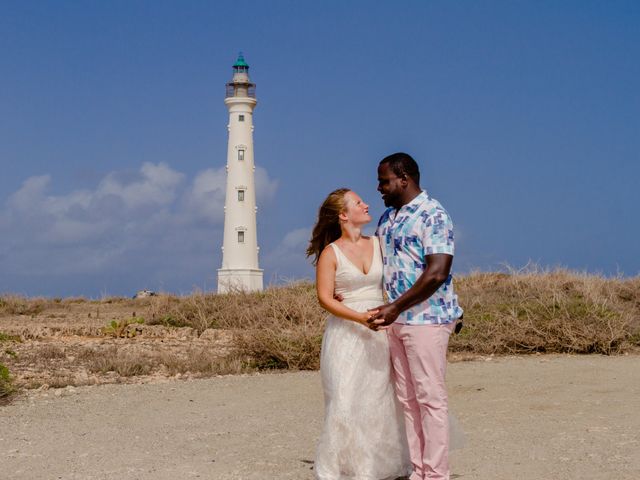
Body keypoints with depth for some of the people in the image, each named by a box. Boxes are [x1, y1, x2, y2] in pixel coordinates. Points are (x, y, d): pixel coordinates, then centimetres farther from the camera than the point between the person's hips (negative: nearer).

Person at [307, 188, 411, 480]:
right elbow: (324, 298, -8)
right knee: (345, 402, -6)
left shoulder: (378, 244, 9)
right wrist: (361, 317, -19)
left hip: (378, 331, 4)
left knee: (380, 400, 3)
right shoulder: (331, 253, -2)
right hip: (345, 333, -4)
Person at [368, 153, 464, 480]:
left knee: (430, 397, -4)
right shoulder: (387, 217, 15)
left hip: (426, 318, -8)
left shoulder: (433, 215, -11)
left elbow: (437, 273, -20)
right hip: (396, 319, 8)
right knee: (407, 398, 9)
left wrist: (396, 307, -22)